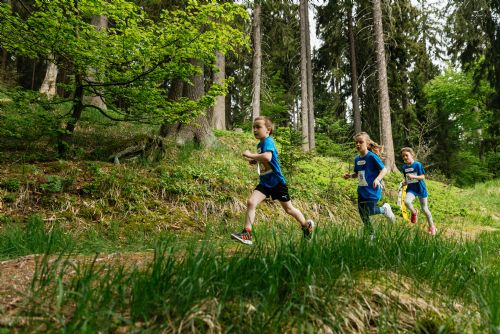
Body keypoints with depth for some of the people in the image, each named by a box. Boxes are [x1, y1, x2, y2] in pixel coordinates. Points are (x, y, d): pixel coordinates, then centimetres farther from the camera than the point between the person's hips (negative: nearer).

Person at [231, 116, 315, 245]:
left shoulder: (268, 141, -20)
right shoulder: (259, 144, 8)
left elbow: (267, 157, -41)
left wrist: (250, 155, -30)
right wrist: (254, 161, 5)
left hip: (277, 182, -7)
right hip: (264, 183, 7)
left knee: (288, 209, 10)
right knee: (251, 202, -13)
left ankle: (307, 225, 36)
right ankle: (246, 234, -10)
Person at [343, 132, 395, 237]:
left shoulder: (372, 156, -13)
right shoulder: (357, 159, 7)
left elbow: (384, 169, -12)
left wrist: (377, 179, -28)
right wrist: (350, 175, -1)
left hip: (372, 190, -7)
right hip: (362, 190, 7)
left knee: (369, 212, -8)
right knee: (362, 214, 9)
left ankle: (385, 208, 22)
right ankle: (371, 235, 24)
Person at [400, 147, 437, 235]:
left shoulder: (417, 164, -11)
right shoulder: (404, 167, 3)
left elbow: (422, 177, -13)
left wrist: (413, 176, -29)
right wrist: (404, 182, -8)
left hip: (420, 188, -3)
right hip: (411, 189, 3)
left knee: (424, 209, 8)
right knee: (406, 201, -29)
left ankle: (432, 226, 30)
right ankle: (414, 212, 4)